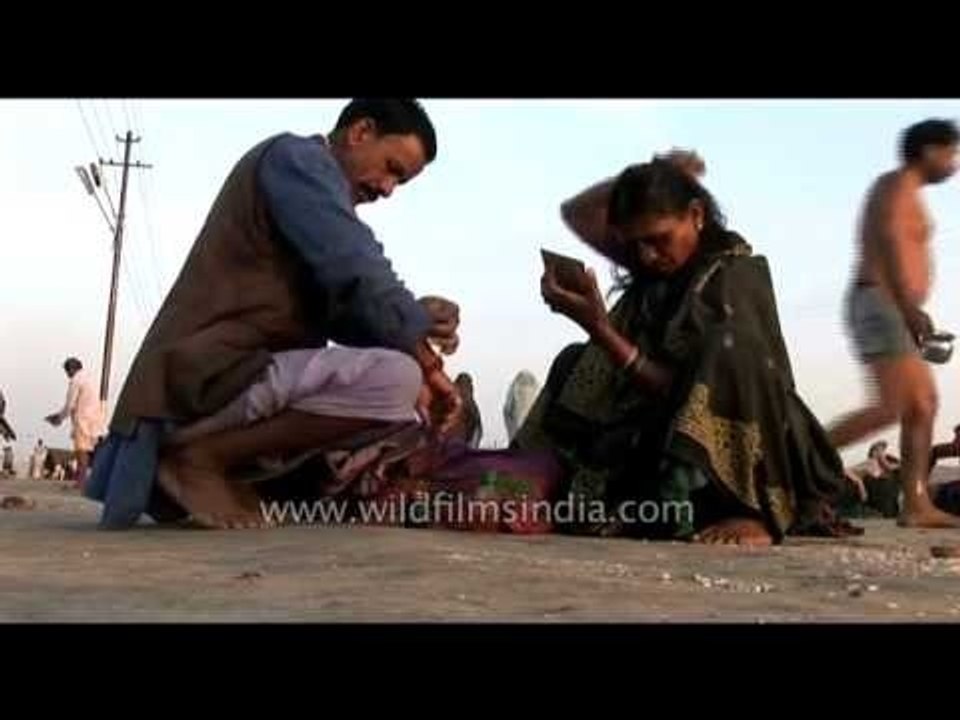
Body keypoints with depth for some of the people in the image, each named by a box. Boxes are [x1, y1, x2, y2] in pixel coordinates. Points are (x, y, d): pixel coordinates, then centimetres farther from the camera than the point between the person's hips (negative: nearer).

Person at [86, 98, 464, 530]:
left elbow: (342, 310, 15)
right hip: (210, 374, -10)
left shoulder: (316, 188, 26)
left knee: (408, 416, 16)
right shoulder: (298, 158, -3)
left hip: (227, 377, 10)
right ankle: (202, 455, -12)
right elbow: (357, 272, -17)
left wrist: (419, 317, -2)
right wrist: (427, 363, -9)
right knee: (396, 380, -27)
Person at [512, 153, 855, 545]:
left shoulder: (737, 273, -16)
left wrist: (601, 330, -28)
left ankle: (756, 512, -34)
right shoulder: (655, 264, 7)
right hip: (673, 434, 7)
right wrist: (649, 177, 4)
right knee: (576, 362, 2)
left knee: (729, 348, -34)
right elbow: (576, 213, 17)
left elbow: (681, 387, -23)